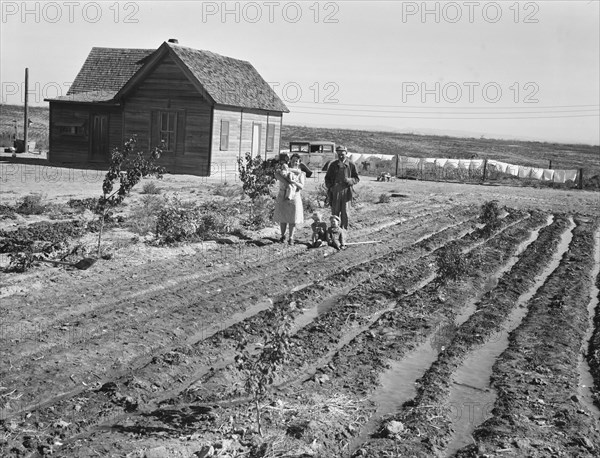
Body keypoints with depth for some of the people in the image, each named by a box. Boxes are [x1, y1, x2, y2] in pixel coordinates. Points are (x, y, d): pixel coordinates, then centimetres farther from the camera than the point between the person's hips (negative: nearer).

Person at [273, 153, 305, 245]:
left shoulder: (300, 173, 8)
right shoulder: (285, 169, 6)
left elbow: (301, 186, -4)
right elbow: (276, 174, -15)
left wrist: (294, 182, -23)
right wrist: (286, 182, -25)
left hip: (294, 197, 0)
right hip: (282, 197, 0)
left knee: (292, 219, -1)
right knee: (283, 218, 4)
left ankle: (291, 238, 6)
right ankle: (282, 236, 20)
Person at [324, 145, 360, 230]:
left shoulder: (351, 165, 6)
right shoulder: (333, 165, 9)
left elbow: (357, 178, 8)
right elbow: (327, 178, 14)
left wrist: (349, 180, -12)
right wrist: (330, 187, -3)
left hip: (346, 191, -1)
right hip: (335, 191, 1)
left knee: (345, 211, 2)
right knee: (335, 211, 0)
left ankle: (344, 228, 10)